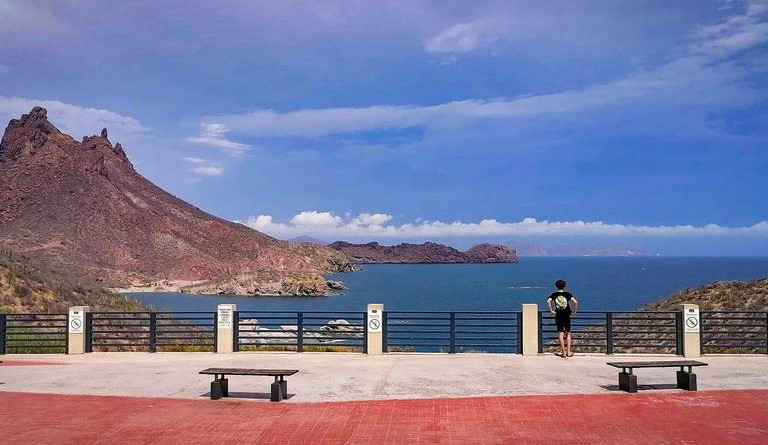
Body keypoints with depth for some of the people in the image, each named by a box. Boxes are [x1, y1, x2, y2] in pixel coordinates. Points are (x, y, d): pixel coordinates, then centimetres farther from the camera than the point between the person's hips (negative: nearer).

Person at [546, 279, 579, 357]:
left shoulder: (554, 294, 0)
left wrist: (551, 311, -5)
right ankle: (568, 352, 11)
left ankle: (563, 352, 3)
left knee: (560, 333, 4)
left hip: (558, 316, 0)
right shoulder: (567, 294, -2)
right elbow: (575, 302, -14)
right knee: (568, 333, 12)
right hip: (567, 315, 0)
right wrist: (574, 311, 0)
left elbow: (548, 301, -16)